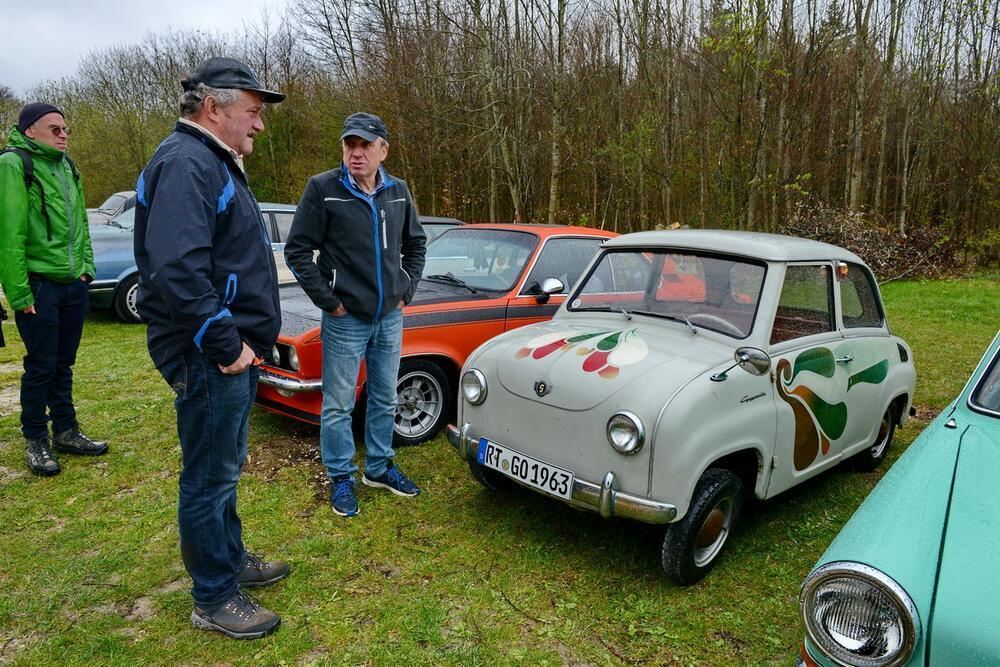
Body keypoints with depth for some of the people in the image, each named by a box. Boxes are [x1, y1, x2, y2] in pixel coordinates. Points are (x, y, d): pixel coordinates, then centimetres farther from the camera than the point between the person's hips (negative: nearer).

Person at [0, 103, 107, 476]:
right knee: (41, 366, 1)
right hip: (39, 286, -6)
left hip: (73, 284, 6)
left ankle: (66, 431, 26)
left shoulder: (66, 167, 14)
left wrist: (86, 266, 11)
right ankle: (35, 441, 16)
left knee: (63, 364, 14)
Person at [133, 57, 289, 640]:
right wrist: (225, 345, -22)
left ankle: (231, 558, 39)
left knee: (225, 469, 22)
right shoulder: (185, 164, -17)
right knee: (210, 478, 3)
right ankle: (214, 599, 19)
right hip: (210, 358, -10)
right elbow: (175, 270, -29)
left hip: (235, 351, 10)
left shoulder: (216, 164, 17)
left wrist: (250, 336, 14)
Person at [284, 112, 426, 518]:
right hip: (345, 320, -5)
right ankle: (341, 479, 22)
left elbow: (415, 244, 17)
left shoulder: (398, 191, 4)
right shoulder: (323, 188, -10)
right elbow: (297, 250, -9)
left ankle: (379, 468, 33)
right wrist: (327, 300, -12)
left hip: (390, 317, 5)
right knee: (338, 406, 5)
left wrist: (407, 291, 7)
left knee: (385, 399, 16)